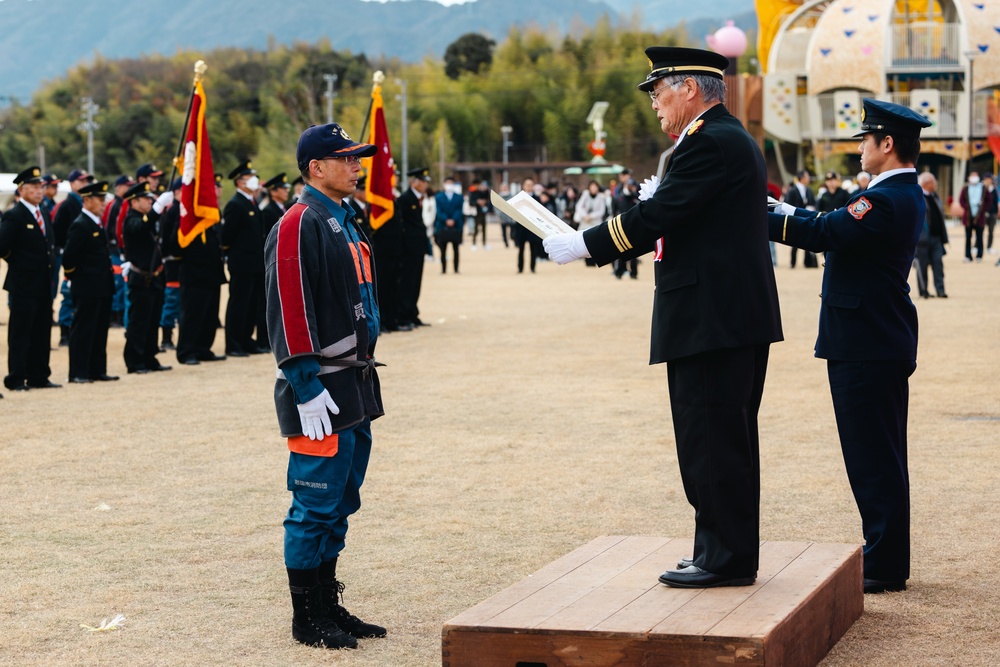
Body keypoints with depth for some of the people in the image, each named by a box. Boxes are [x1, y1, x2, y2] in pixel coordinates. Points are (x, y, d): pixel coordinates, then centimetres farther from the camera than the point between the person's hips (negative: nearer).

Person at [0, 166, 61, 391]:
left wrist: (50, 264, 12)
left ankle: (39, 377, 17)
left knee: (42, 333, 11)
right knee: (20, 333, -2)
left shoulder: (44, 215, 15)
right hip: (23, 286, -8)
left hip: (44, 286, 8)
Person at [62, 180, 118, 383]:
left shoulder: (98, 225, 15)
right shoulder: (80, 226, -15)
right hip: (87, 289, -9)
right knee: (82, 330, -3)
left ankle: (97, 370, 19)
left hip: (102, 289, 9)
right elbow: (68, 257, -20)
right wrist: (75, 277, -8)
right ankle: (78, 373, 2)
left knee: (100, 331, 12)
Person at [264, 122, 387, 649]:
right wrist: (306, 388, -22)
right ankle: (307, 620, 6)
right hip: (321, 390, -9)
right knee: (315, 504, -2)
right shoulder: (299, 225, -14)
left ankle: (328, 606, 23)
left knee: (340, 504, 14)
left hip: (354, 387, 10)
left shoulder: (345, 222, 16)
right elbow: (289, 311, -19)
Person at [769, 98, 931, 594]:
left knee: (874, 457, -4)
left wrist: (758, 219, -17)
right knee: (880, 456, 16)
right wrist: (787, 212, 8)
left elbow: (823, 234, -24)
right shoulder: (905, 195, 13)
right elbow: (837, 227, 15)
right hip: (885, 342, 11)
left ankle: (884, 566, 1)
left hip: (866, 348, -11)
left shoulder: (886, 201, -20)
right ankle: (887, 560, 24)